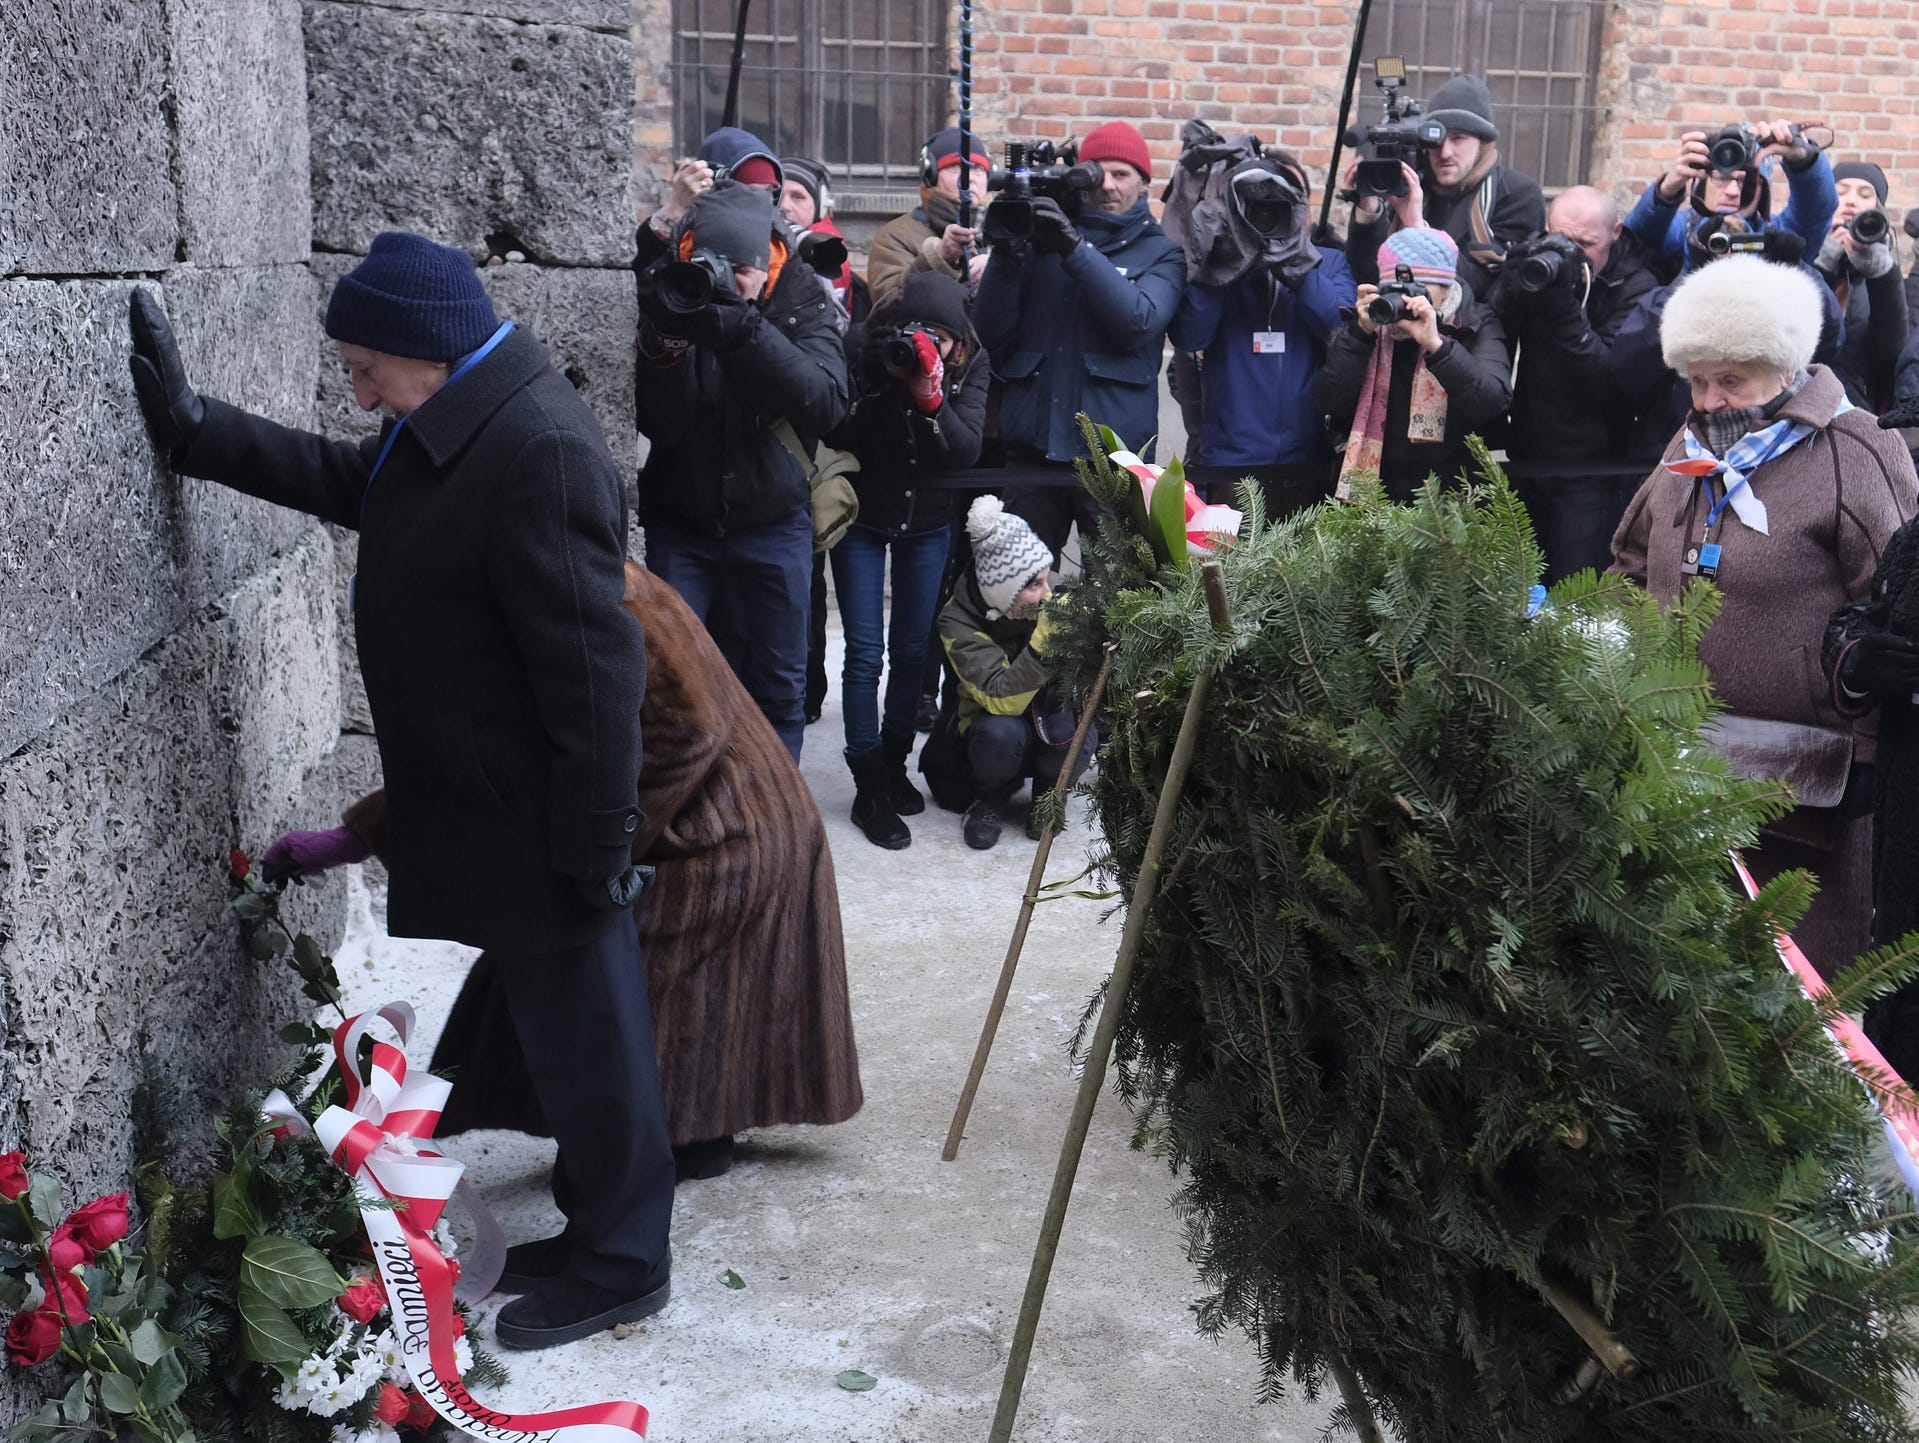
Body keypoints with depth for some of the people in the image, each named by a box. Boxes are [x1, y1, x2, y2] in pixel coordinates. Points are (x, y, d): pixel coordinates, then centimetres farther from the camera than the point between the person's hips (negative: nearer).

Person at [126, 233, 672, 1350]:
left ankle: (621, 1268, 24)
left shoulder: (541, 454, -26)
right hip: (484, 811, 10)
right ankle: (603, 1225, 37)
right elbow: (346, 482, 23)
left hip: (540, 828, -10)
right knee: (566, 1030, 21)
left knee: (585, 1037, 6)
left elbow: (592, 669, -27)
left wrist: (595, 848, -23)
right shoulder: (460, 424, 6)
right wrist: (193, 426, 15)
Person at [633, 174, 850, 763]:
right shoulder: (667, 293, -11)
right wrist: (669, 340, -34)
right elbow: (659, 424, -17)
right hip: (678, 520, 0)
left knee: (779, 687, 10)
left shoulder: (803, 305, -10)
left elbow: (827, 401, -29)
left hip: (773, 521, 1)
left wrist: (743, 330, -39)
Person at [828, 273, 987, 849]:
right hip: (862, 519, -2)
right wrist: (878, 385, -36)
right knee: (865, 653, -5)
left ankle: (893, 762, 27)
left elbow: (966, 450, -21)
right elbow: (837, 436, -23)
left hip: (929, 522, 2)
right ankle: (869, 788, 2)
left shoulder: (970, 364, -14)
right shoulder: (862, 354, -20)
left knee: (911, 650, 9)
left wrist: (930, 397, -36)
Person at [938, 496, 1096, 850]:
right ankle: (991, 798, -2)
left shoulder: (1055, 605, -13)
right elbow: (1000, 700, -33)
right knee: (1002, 732, -37)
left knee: (1075, 731, -33)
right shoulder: (959, 620, -21)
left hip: (1051, 718, 2)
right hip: (995, 731, -2)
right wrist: (1044, 638, -42)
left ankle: (1048, 794, 2)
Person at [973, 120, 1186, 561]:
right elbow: (991, 334, 6)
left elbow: (1139, 322, -11)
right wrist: (1005, 255, -9)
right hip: (1032, 448, 2)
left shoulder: (1161, 252, 10)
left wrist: (1075, 248, -17)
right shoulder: (1040, 237, 14)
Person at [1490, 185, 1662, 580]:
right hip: (1528, 462, 5)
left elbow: (1609, 380, -20)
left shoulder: (1635, 288, -8)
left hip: (1592, 477, -5)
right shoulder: (1540, 262, 5)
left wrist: (1563, 308, -27)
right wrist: (1515, 283, -21)